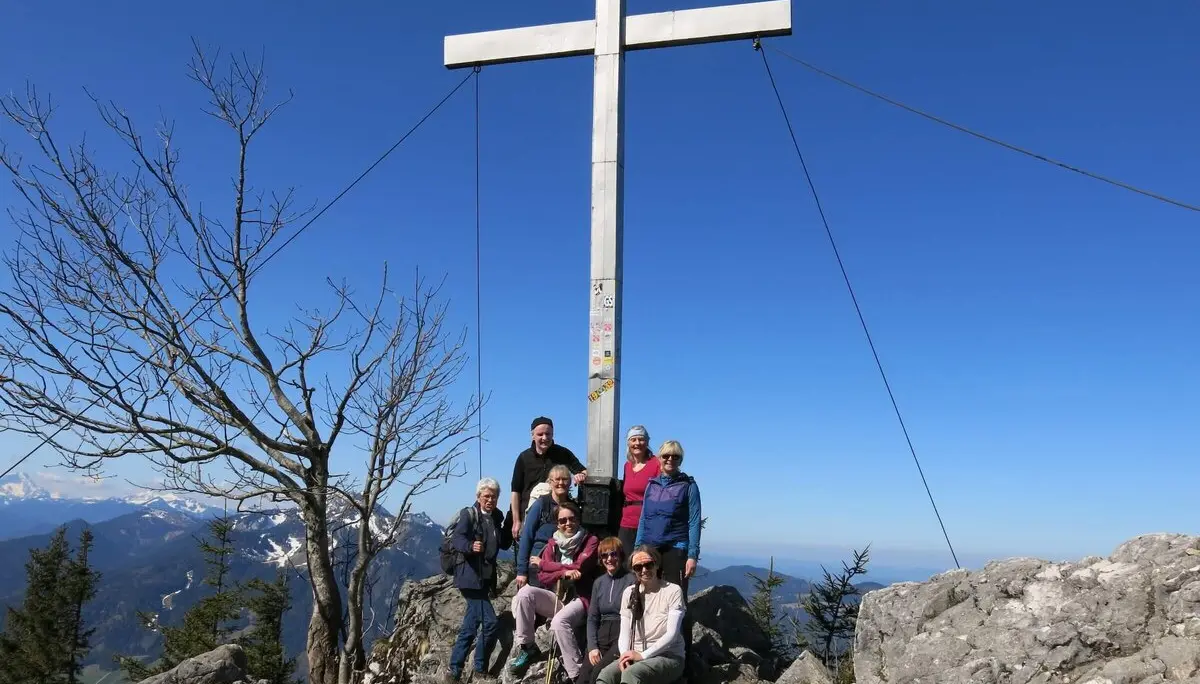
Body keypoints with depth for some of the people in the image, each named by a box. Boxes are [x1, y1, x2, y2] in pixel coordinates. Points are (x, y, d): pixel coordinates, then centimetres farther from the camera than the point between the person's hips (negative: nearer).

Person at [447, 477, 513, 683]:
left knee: (470, 627, 12)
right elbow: (456, 538, -20)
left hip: (487, 577, 8)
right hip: (470, 576, -8)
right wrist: (471, 546, -41)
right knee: (490, 622, -13)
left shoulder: (497, 517, 12)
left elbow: (504, 544, 9)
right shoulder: (468, 514, -7)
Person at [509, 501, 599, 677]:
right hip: (557, 598, 5)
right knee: (526, 592, -22)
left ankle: (577, 674, -25)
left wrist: (543, 563, -1)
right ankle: (526, 647, -11)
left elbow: (578, 568, -13)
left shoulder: (591, 541, -1)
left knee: (559, 622, -35)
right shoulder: (553, 543, 12)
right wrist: (563, 573, -17)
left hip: (580, 598, -5)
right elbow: (542, 577, 3)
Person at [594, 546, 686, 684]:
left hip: (668, 656, -4)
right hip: (636, 656, 4)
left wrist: (643, 655, -19)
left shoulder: (672, 591, -3)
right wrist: (625, 655, -14)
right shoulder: (629, 593, 12)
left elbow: (672, 634, -10)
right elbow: (624, 634, 8)